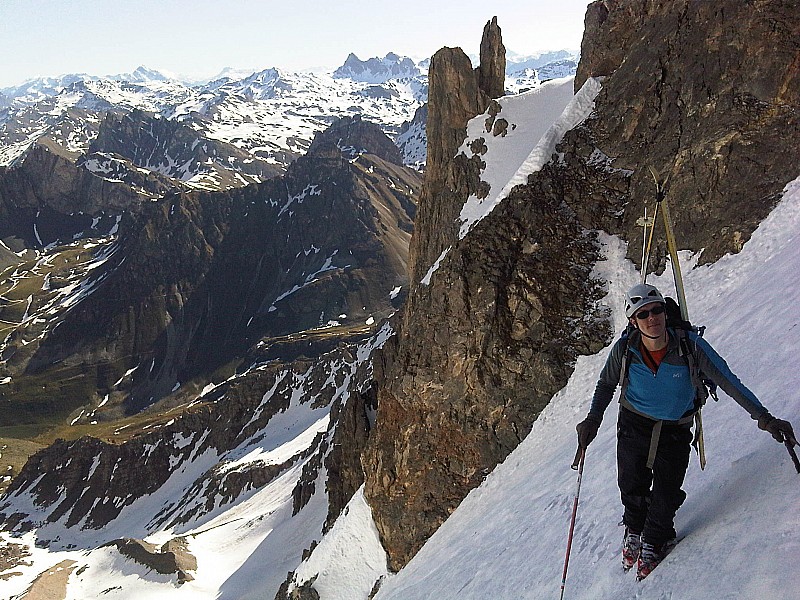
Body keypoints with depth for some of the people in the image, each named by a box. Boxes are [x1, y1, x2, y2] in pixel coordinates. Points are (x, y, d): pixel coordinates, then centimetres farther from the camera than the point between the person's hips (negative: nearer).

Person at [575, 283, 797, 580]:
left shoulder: (689, 345, -22)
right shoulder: (624, 350, -17)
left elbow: (727, 381, -16)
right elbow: (606, 384, 2)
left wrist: (763, 416, -21)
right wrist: (593, 418, -9)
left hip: (675, 432, -1)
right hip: (634, 426, 1)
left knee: (665, 497, -3)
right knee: (631, 489, 9)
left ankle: (654, 542, 28)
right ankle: (634, 529, 43)